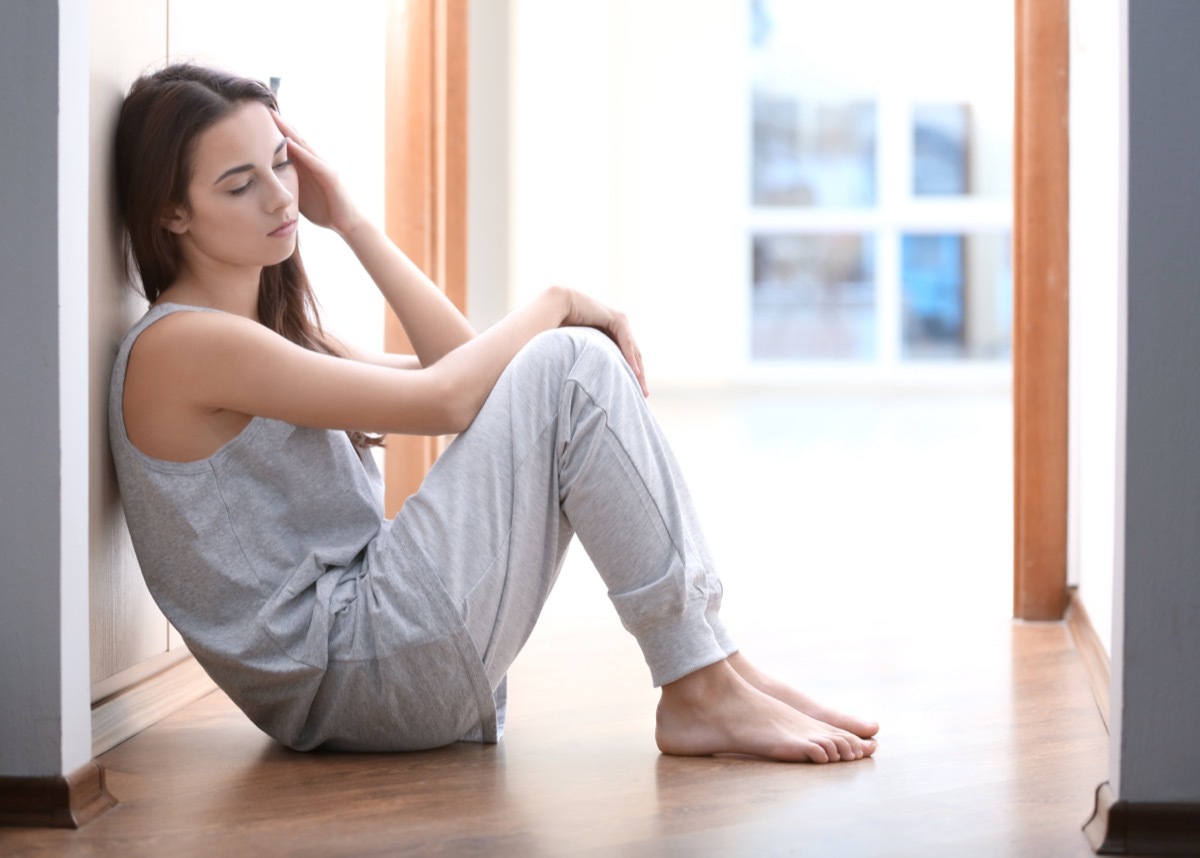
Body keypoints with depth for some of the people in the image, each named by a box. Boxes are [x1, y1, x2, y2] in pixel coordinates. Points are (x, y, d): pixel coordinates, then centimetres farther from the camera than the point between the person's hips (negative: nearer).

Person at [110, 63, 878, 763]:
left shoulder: (269, 331, 20)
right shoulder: (181, 345, -12)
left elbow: (458, 363, 14)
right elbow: (445, 399, -16)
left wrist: (349, 219, 13)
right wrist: (552, 304, -1)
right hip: (352, 675, -10)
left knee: (581, 358, 6)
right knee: (573, 367, -13)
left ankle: (717, 668, -3)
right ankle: (704, 691, -11)